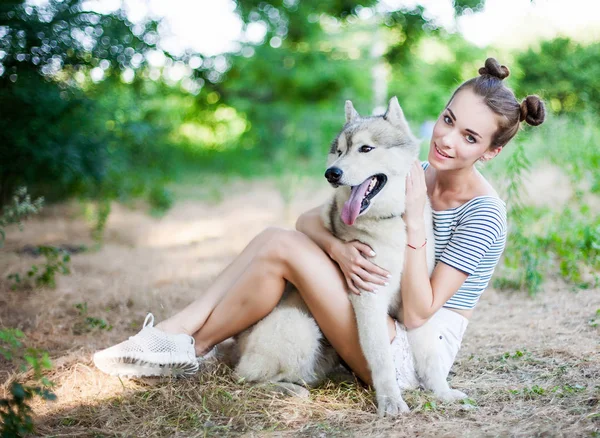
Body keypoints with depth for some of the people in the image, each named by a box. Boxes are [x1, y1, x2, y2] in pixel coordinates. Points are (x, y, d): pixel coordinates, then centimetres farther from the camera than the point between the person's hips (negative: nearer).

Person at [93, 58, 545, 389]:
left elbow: (417, 314, -22)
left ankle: (190, 348, -3)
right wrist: (338, 248, -24)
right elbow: (310, 218, -2)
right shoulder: (412, 175, 3)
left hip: (413, 353, -7)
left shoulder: (483, 215, -17)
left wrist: (414, 222, -28)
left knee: (284, 247, -19)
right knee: (273, 237, -6)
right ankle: (171, 331, -7)